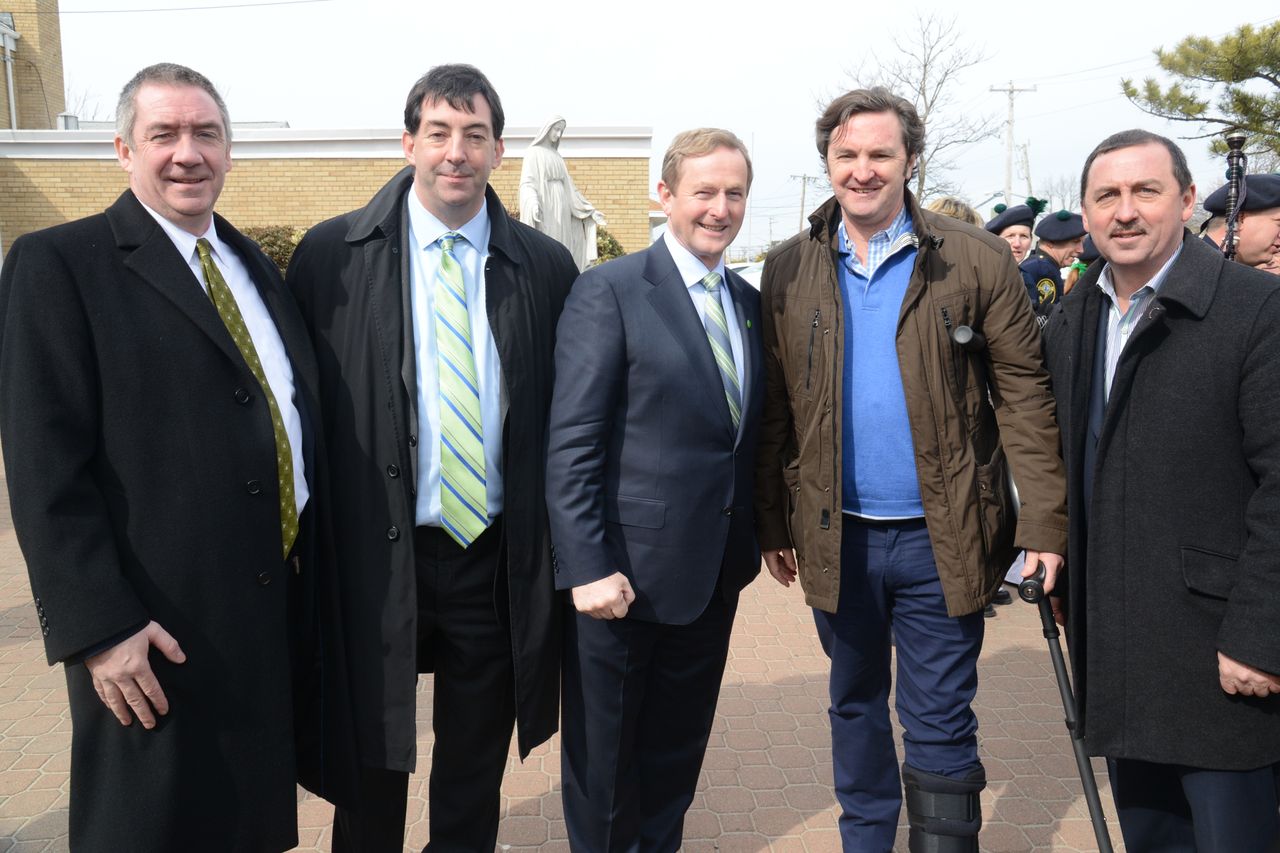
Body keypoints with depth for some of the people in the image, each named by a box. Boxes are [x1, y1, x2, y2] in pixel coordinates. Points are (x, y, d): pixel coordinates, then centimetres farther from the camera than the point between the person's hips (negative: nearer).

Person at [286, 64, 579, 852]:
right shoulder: (333, 254, -4)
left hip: (497, 560, 2)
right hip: (374, 558, -1)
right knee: (373, 766, 17)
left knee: (476, 779, 18)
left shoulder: (547, 266, 1)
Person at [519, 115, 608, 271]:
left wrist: (590, 210, 16)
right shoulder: (533, 153, 1)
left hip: (561, 212, 7)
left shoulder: (557, 156, 21)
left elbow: (568, 186, 21)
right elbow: (527, 182, -10)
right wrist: (533, 203, -31)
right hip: (544, 211, -7)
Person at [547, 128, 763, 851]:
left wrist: (753, 539, 9)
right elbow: (571, 444, -16)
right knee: (604, 760, 12)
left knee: (678, 753, 20)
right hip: (625, 573, -6)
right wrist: (589, 567, -20)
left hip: (715, 574, 6)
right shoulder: (610, 291, -11)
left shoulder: (751, 303, 9)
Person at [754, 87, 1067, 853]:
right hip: (836, 535, 3)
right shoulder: (789, 269, 2)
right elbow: (775, 409, 3)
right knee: (855, 704, 20)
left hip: (941, 537, -2)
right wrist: (774, 524, 2)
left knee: (941, 723, 8)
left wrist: (1045, 523, -11)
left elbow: (1025, 398, -5)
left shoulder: (977, 260, -4)